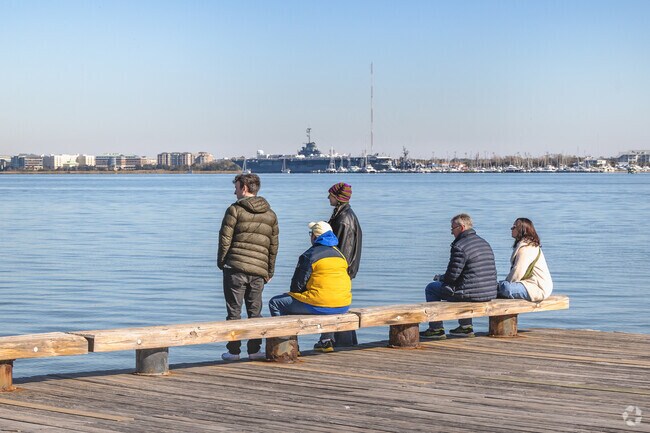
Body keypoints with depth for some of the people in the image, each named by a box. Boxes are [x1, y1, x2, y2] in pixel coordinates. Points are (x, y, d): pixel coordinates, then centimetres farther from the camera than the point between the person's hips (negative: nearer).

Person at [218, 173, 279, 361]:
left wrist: (221, 262, 8)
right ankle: (254, 350, 12)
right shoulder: (270, 214, 11)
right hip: (259, 271, 4)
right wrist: (269, 272, 20)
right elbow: (273, 245, 13)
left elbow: (225, 239, -6)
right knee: (255, 311, 12)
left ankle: (233, 351, 3)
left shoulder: (235, 209, -4)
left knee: (234, 311, 2)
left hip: (235, 268, -4)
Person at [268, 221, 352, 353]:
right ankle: (327, 340, 34)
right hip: (343, 306, 7)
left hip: (319, 305, -7)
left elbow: (297, 284, -4)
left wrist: (295, 296, 18)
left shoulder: (310, 255, -6)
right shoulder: (339, 254, 15)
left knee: (275, 302, 5)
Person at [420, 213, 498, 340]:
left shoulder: (459, 247, -15)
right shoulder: (485, 243, 13)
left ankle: (436, 329, 14)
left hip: (471, 294, -8)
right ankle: (466, 326, 35)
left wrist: (439, 277, 8)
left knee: (431, 288, 11)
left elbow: (452, 275, -16)